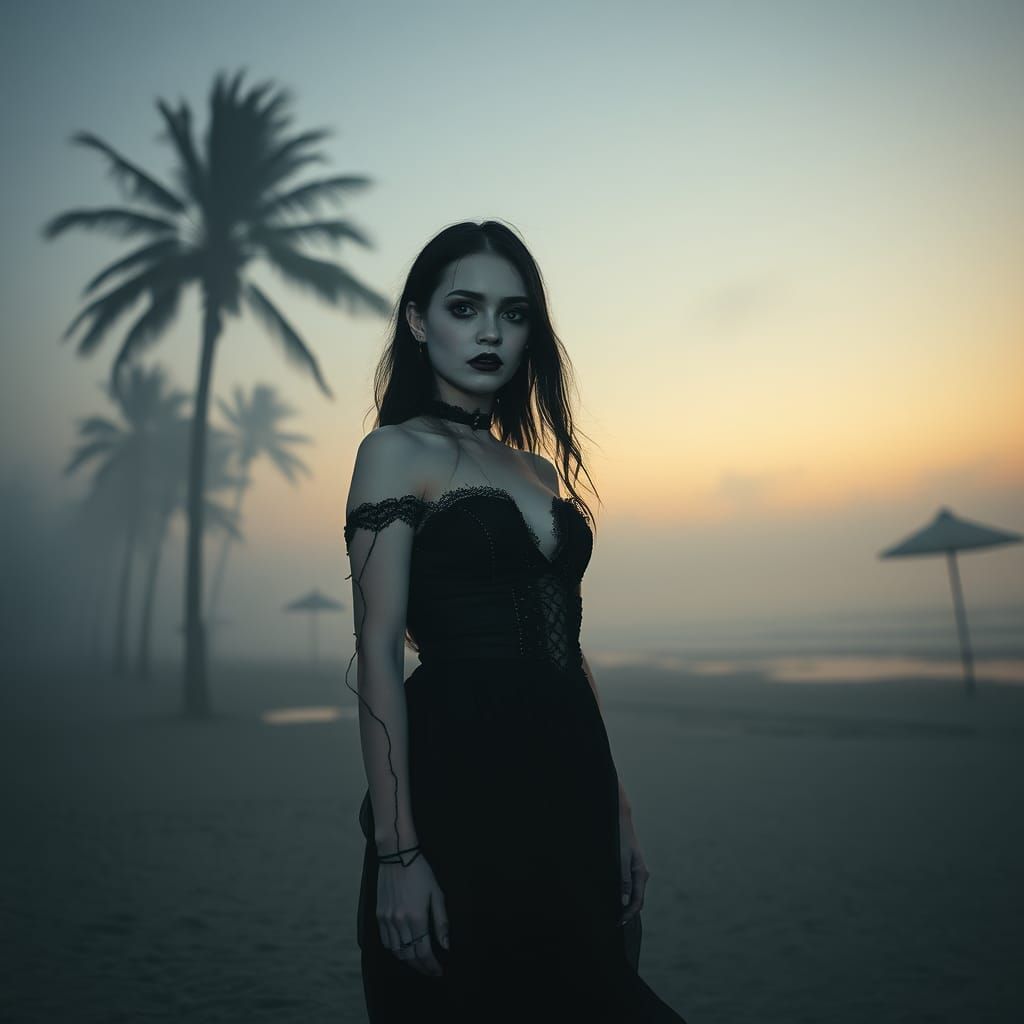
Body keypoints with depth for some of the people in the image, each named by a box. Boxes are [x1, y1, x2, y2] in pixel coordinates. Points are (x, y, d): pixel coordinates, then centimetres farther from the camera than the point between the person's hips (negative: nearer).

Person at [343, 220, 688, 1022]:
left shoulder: (540, 469, 14)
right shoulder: (399, 450, -4)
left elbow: (567, 646, 14)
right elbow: (378, 653, -10)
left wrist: (617, 814, 12)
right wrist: (397, 852, -15)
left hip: (569, 785, 7)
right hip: (461, 784, -6)